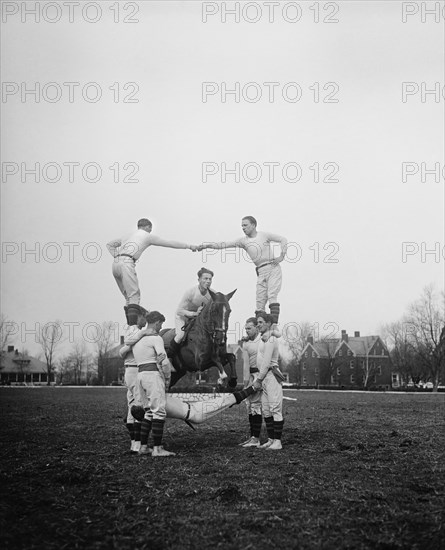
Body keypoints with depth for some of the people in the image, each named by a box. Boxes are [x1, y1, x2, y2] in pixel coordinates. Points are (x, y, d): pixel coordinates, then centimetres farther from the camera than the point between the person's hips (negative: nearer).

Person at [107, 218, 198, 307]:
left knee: (128, 296, 12)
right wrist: (189, 246, 24)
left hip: (115, 263, 7)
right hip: (126, 264, -7)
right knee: (134, 296, -10)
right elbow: (170, 243, 17)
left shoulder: (128, 236, 29)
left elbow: (110, 244, 30)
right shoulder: (147, 236, 13)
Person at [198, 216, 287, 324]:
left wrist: (281, 256, -3)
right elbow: (225, 244, 0)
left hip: (273, 268, -3)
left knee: (272, 296, -16)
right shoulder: (243, 241, 8)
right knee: (260, 301, -1)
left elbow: (283, 239, 7)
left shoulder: (264, 235, 2)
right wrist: (207, 245, -10)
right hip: (261, 272, 4)